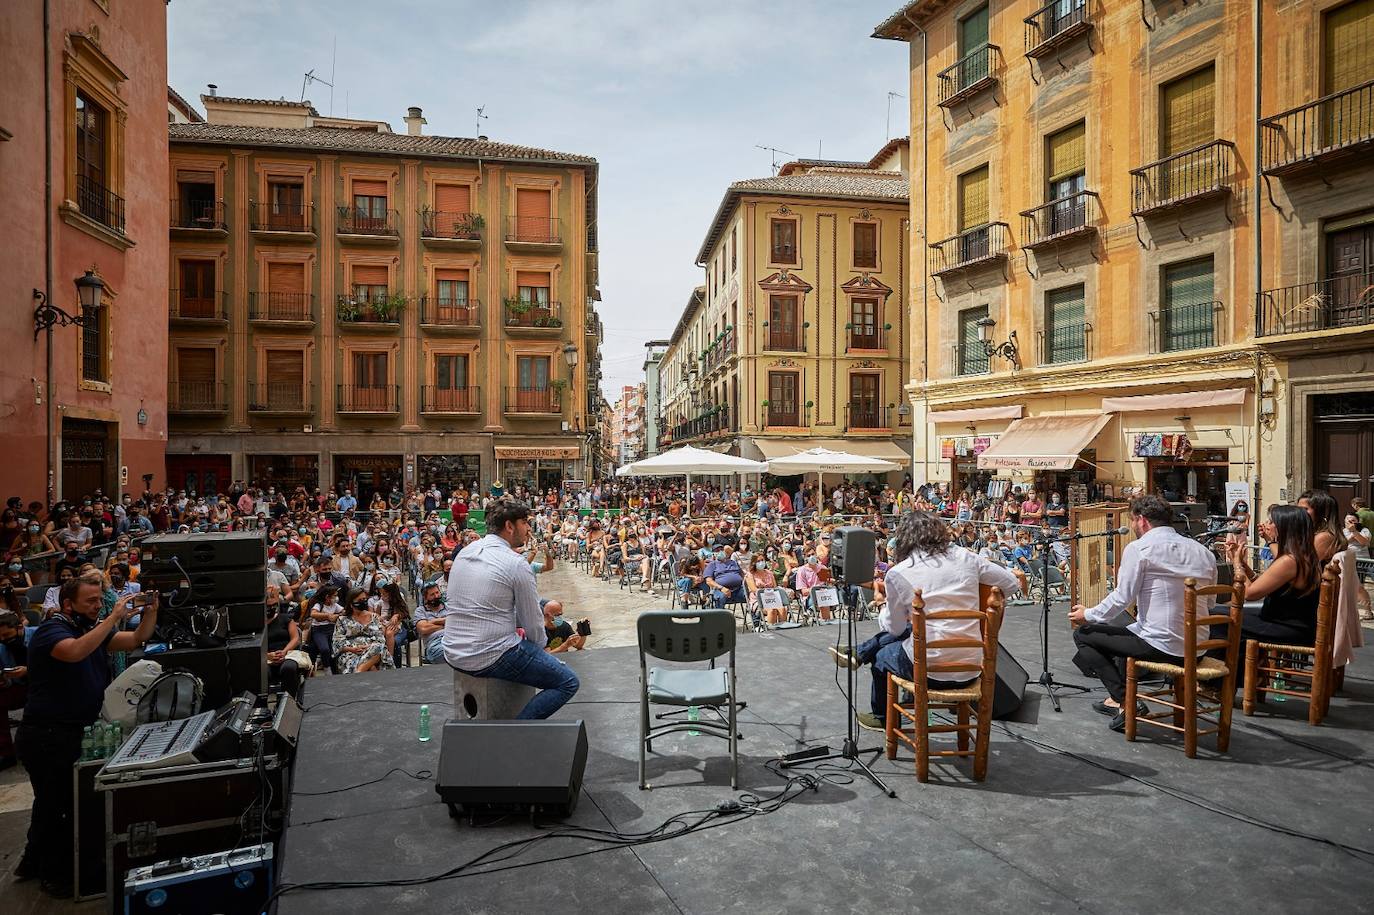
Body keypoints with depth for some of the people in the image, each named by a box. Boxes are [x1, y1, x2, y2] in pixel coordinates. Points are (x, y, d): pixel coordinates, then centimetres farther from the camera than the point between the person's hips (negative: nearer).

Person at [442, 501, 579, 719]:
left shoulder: (464, 552, 8)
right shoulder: (516, 563, -14)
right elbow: (533, 621, -6)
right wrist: (541, 643, 13)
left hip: (453, 655, 8)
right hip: (490, 658, -8)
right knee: (568, 682, 0)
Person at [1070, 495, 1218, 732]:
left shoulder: (1139, 548, -10)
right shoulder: (1203, 551, 11)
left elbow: (1122, 598, -12)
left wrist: (1088, 614, 4)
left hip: (1160, 646, -8)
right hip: (1196, 647, 8)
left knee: (1083, 634, 8)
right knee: (1131, 631, 35)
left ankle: (1125, 702, 1)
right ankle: (1117, 698, 37)